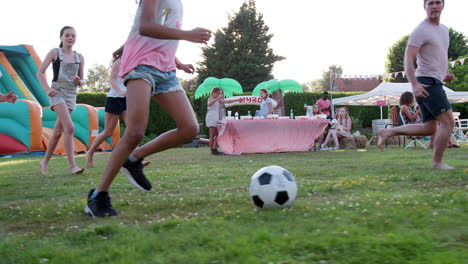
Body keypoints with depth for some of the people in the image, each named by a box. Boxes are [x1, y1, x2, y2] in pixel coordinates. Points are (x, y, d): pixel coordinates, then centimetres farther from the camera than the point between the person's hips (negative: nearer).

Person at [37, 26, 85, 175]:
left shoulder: (79, 57, 11)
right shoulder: (55, 53, 0)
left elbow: (82, 81, 16)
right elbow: (40, 73, -1)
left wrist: (79, 81, -8)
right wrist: (47, 90, -14)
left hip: (71, 94, 5)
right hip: (57, 92, -5)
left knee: (58, 131, 9)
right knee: (69, 128, -20)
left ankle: (45, 162, 24)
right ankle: (72, 166, -22)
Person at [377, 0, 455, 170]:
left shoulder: (444, 30, 18)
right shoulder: (421, 30, -10)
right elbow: (408, 59, -17)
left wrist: (446, 74, 14)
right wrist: (414, 84, -29)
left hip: (436, 82, 9)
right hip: (427, 83, -9)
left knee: (429, 128, 9)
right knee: (448, 121, -10)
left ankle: (388, 132, 12)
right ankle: (438, 162, 0)